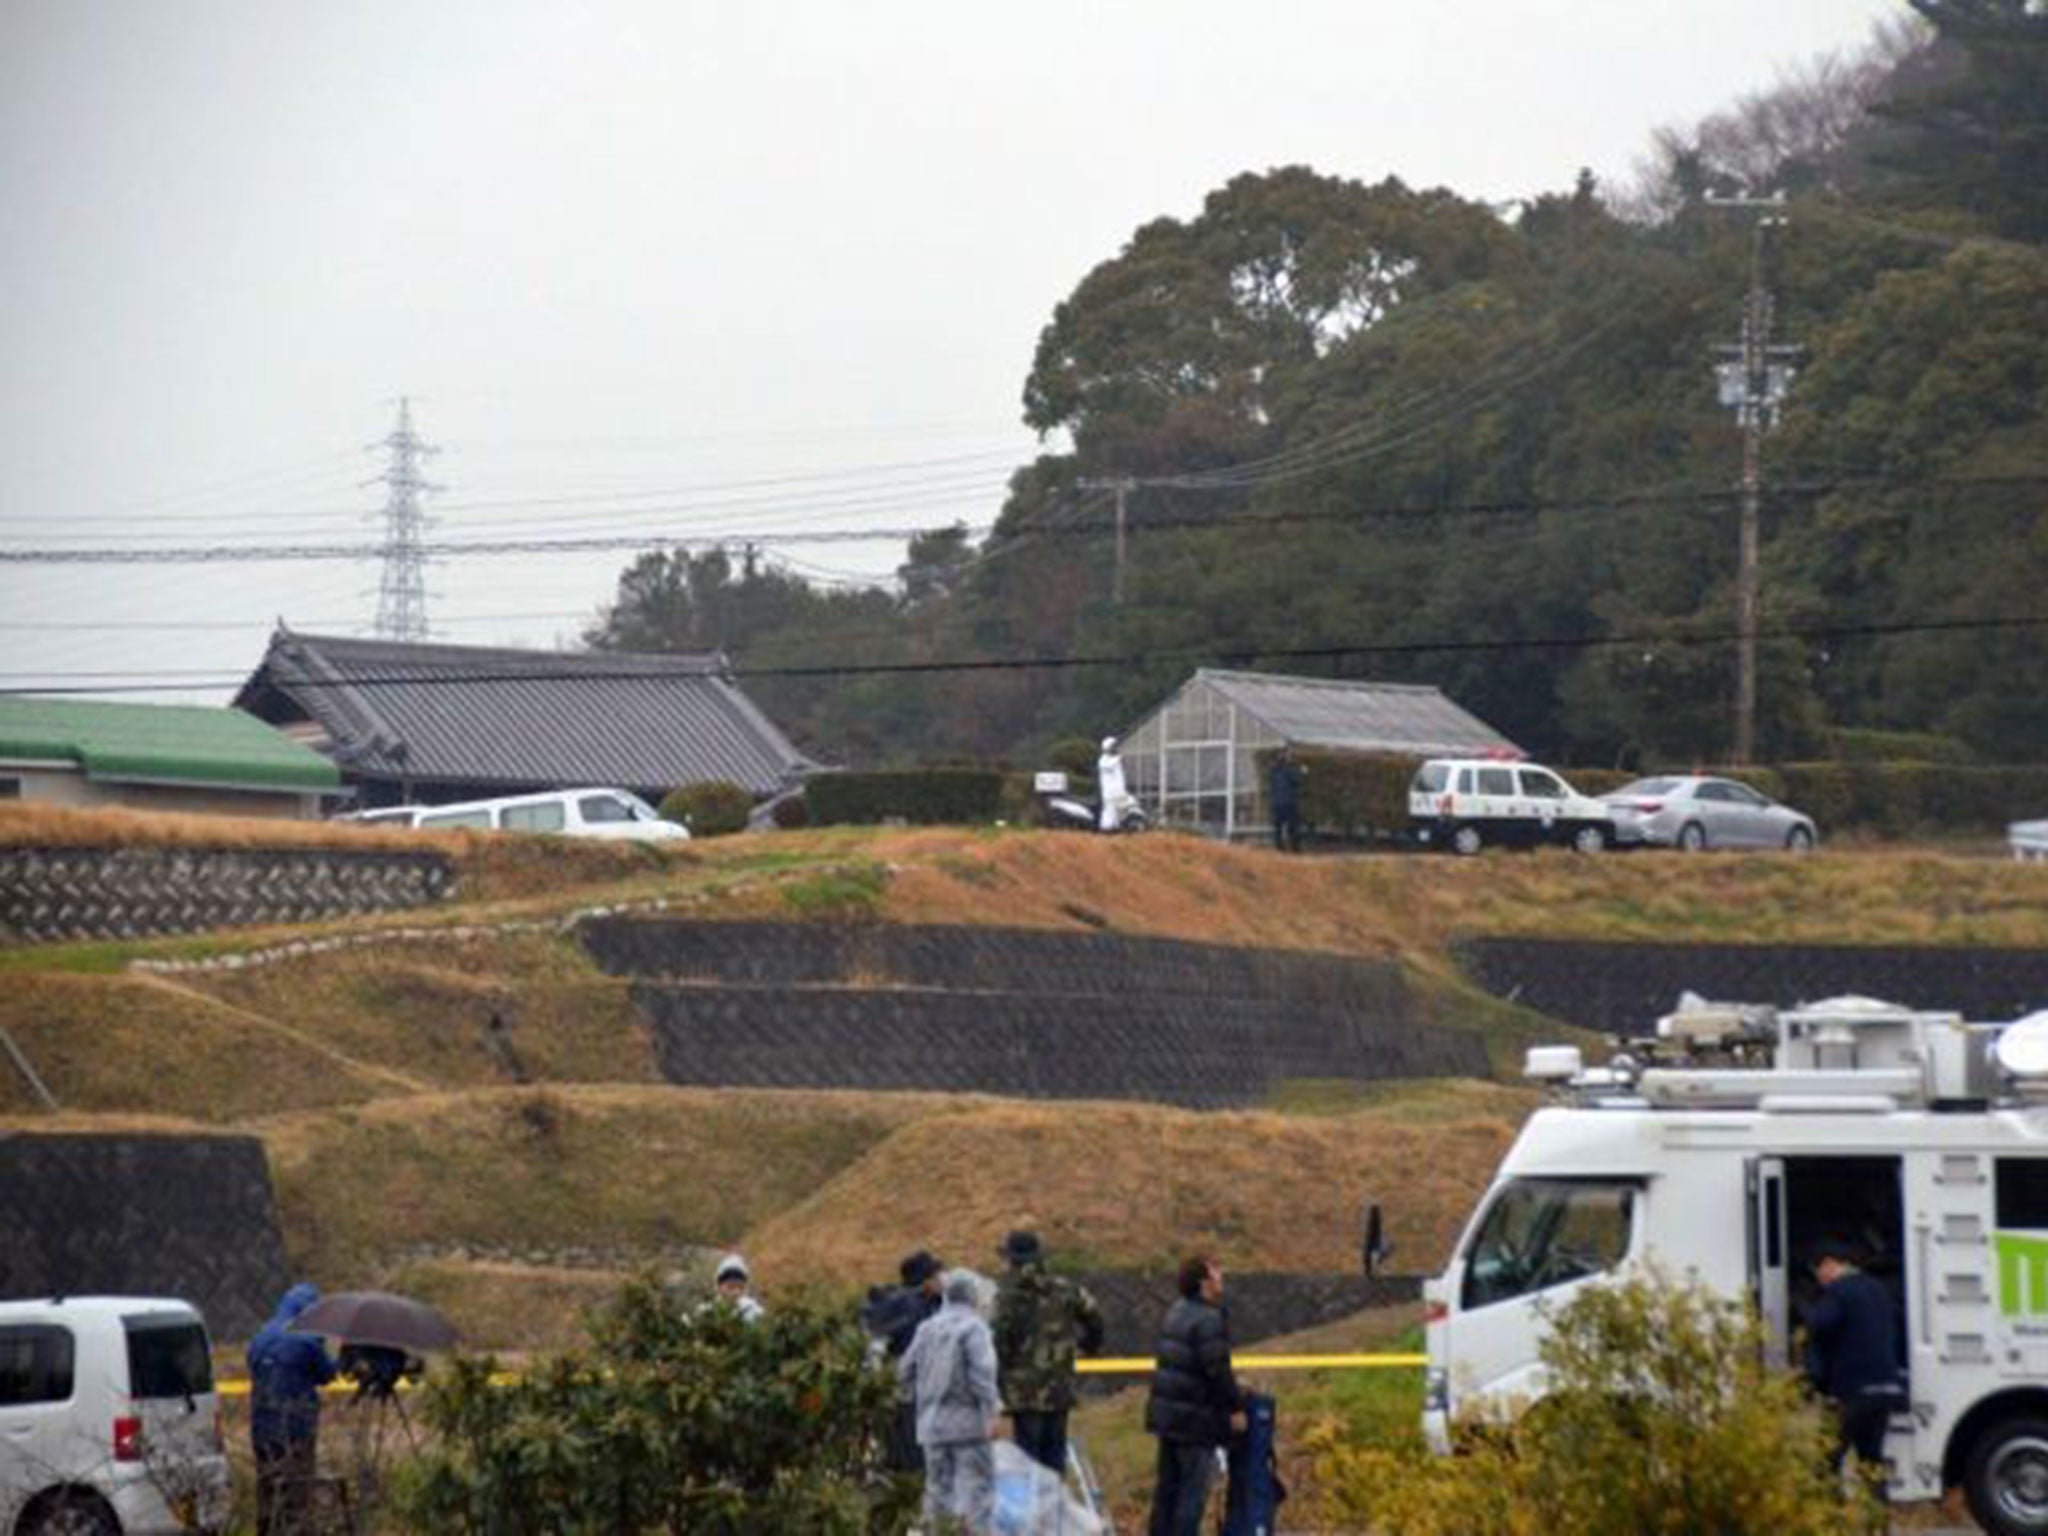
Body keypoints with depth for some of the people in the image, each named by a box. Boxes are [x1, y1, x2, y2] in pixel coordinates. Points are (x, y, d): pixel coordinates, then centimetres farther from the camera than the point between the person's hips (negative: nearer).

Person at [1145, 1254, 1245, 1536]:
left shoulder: (1176, 1312, 10)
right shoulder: (1209, 1320, -19)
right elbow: (1217, 1370, -22)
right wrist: (1236, 1407, -12)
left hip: (1167, 1410, 9)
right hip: (1196, 1415, -9)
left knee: (1167, 1482, 16)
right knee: (1193, 1488, -2)